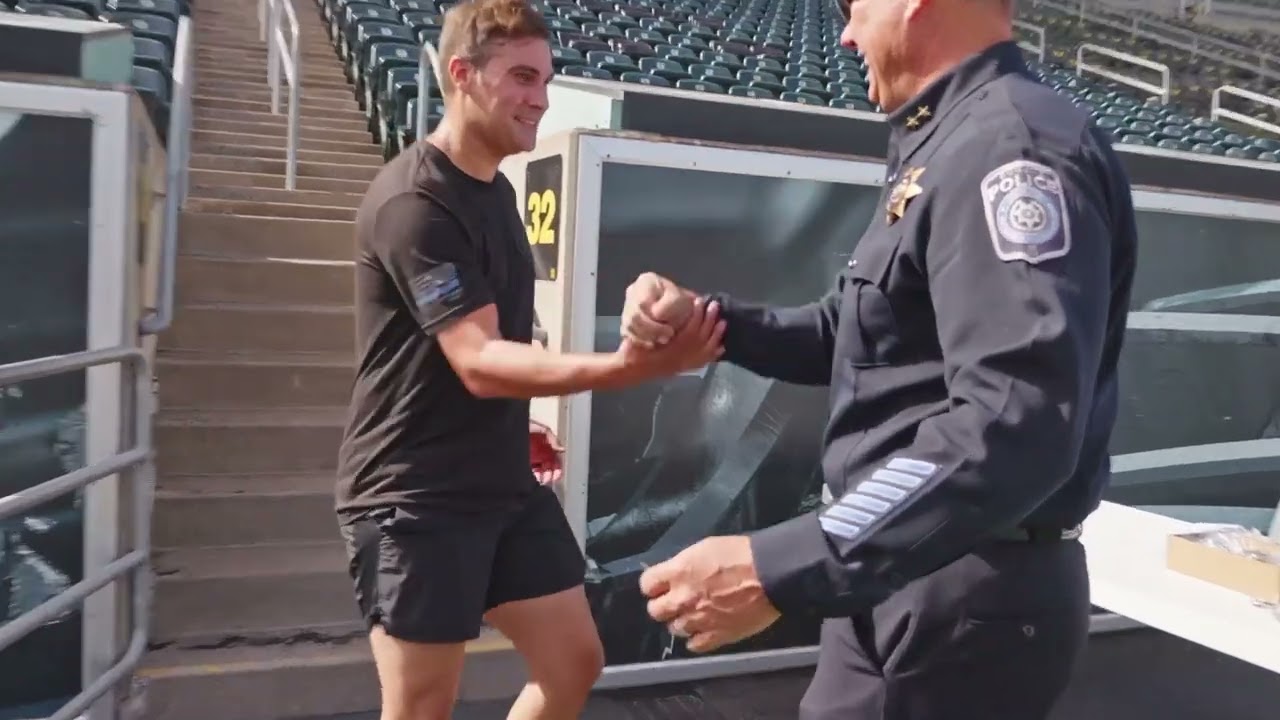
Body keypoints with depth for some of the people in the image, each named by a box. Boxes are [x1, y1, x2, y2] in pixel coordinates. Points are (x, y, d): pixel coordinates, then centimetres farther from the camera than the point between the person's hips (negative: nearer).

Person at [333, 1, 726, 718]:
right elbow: (478, 362, -27)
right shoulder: (414, 201, -18)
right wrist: (625, 366, -39)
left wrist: (519, 425, 14)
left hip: (507, 484, 8)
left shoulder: (497, 188, 11)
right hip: (416, 498, -8)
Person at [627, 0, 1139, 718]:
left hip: (967, 601, -9)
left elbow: (1015, 428, -33)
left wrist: (779, 570, -35)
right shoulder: (947, 149, 14)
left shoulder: (1009, 143, -21)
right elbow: (852, 336, 19)